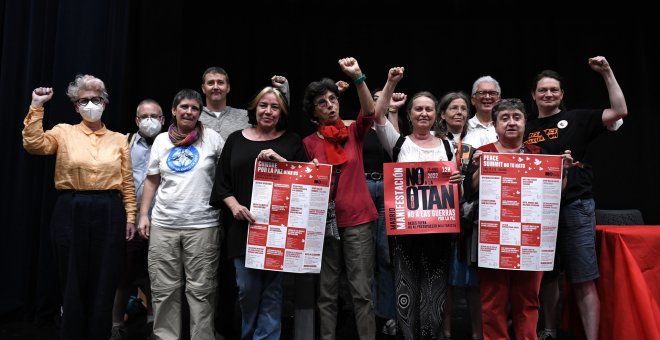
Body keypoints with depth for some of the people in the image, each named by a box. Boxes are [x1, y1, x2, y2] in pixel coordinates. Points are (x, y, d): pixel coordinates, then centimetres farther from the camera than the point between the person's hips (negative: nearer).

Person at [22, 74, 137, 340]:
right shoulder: (64, 132, 6)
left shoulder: (119, 139, 10)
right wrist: (36, 107, -14)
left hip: (109, 215, 1)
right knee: (73, 282, 8)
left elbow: (127, 183, 7)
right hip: (71, 213, -1)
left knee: (104, 284, 8)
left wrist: (130, 216, 2)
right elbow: (34, 144, -14)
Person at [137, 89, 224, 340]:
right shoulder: (162, 140, 9)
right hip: (163, 225, 3)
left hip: (202, 226, -3)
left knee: (201, 290, 2)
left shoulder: (211, 138, 0)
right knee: (164, 289, 9)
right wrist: (143, 215, 8)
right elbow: (152, 180, 14)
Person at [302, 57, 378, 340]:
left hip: (357, 219, 0)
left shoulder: (354, 133, 6)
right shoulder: (309, 143, 6)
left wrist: (358, 77, -23)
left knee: (362, 291, 2)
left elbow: (369, 113, -13)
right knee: (326, 292, 7)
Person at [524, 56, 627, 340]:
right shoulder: (526, 129, 12)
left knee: (583, 281, -1)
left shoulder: (577, 119, 5)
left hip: (575, 207, -3)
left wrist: (607, 73, -8)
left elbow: (619, 111, -6)